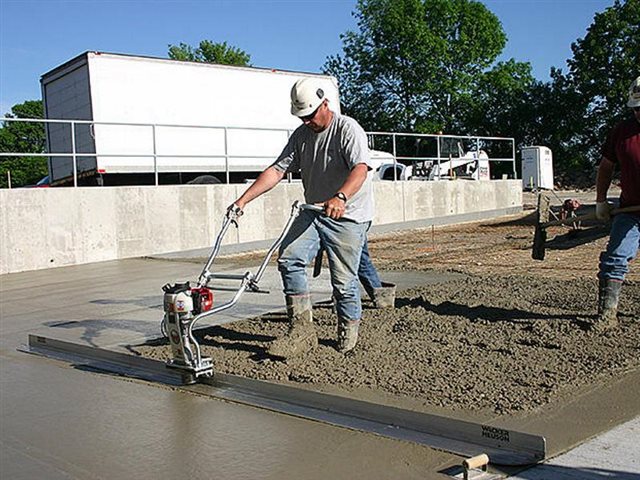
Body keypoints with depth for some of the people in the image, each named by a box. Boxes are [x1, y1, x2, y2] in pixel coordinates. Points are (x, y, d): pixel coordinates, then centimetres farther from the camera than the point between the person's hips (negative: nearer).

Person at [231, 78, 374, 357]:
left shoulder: (348, 129, -11)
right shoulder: (301, 135, 9)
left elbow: (360, 168, -28)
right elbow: (277, 170, 5)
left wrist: (340, 197, -47)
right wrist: (244, 199, -6)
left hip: (348, 218, -6)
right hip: (313, 212, 6)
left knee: (344, 281, -4)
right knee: (289, 259, -14)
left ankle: (348, 335, 17)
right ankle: (301, 329, -9)